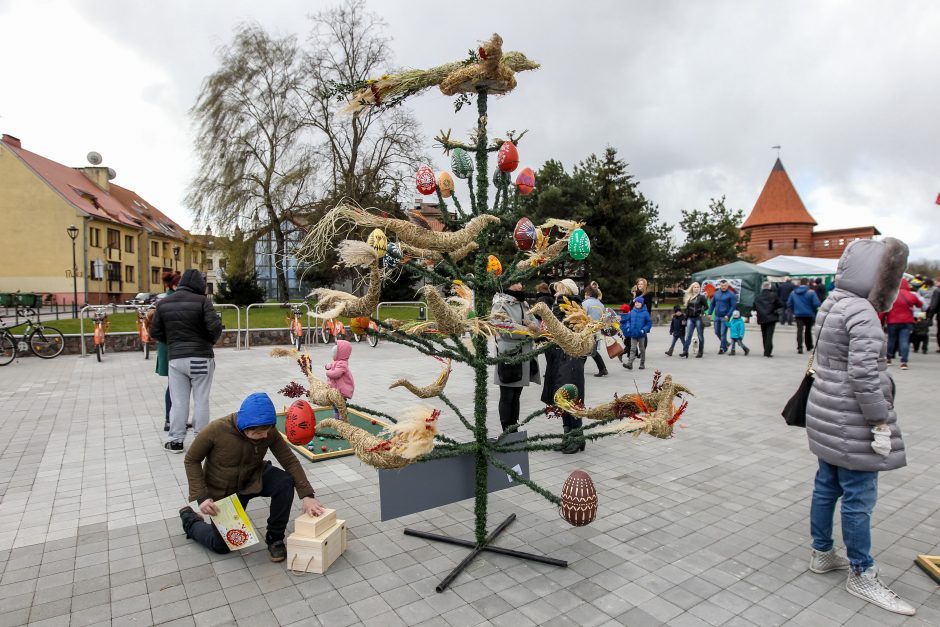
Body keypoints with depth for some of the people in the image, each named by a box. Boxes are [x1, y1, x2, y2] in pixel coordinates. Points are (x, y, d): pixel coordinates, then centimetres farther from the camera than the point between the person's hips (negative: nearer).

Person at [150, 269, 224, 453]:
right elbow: (215, 327, -18)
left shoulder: (163, 303, 5)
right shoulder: (201, 301, -11)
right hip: (201, 357, -3)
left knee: (178, 401, 11)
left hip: (176, 358, 4)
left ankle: (176, 441, 17)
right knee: (201, 400, 6)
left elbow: (155, 332, 8)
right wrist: (210, 340, 2)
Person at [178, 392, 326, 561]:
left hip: (253, 479, 2)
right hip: (223, 491, -2)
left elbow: (290, 461, -19)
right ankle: (190, 520, 36)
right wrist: (201, 497, -22)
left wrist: (307, 495, -29)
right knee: (222, 546, 6)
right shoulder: (217, 430, -31)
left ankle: (274, 538, -6)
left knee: (285, 482, -28)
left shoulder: (269, 433, -24)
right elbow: (191, 460, -15)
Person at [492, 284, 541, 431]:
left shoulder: (523, 304, 16)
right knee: (507, 396, 1)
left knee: (516, 395, 14)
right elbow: (508, 330, -19)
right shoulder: (500, 304, -7)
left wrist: (532, 325, -14)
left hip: (524, 355, 7)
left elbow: (535, 323, 10)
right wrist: (529, 330, -10)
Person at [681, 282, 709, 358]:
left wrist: (701, 311, -20)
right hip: (690, 318, 4)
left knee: (700, 336, 4)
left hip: (699, 318, -4)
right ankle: (685, 351, -7)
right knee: (688, 335, -4)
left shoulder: (701, 297, -2)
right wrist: (685, 319, 13)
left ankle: (700, 352, 11)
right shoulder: (689, 297, 13)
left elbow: (706, 306, -5)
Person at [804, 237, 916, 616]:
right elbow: (864, 374, -25)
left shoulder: (834, 305, 10)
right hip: (850, 422, -9)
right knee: (858, 498, 3)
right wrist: (881, 423, -18)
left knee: (827, 486, 18)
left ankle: (821, 553, 31)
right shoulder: (861, 311, -19)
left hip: (829, 416, 9)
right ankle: (861, 575, 17)